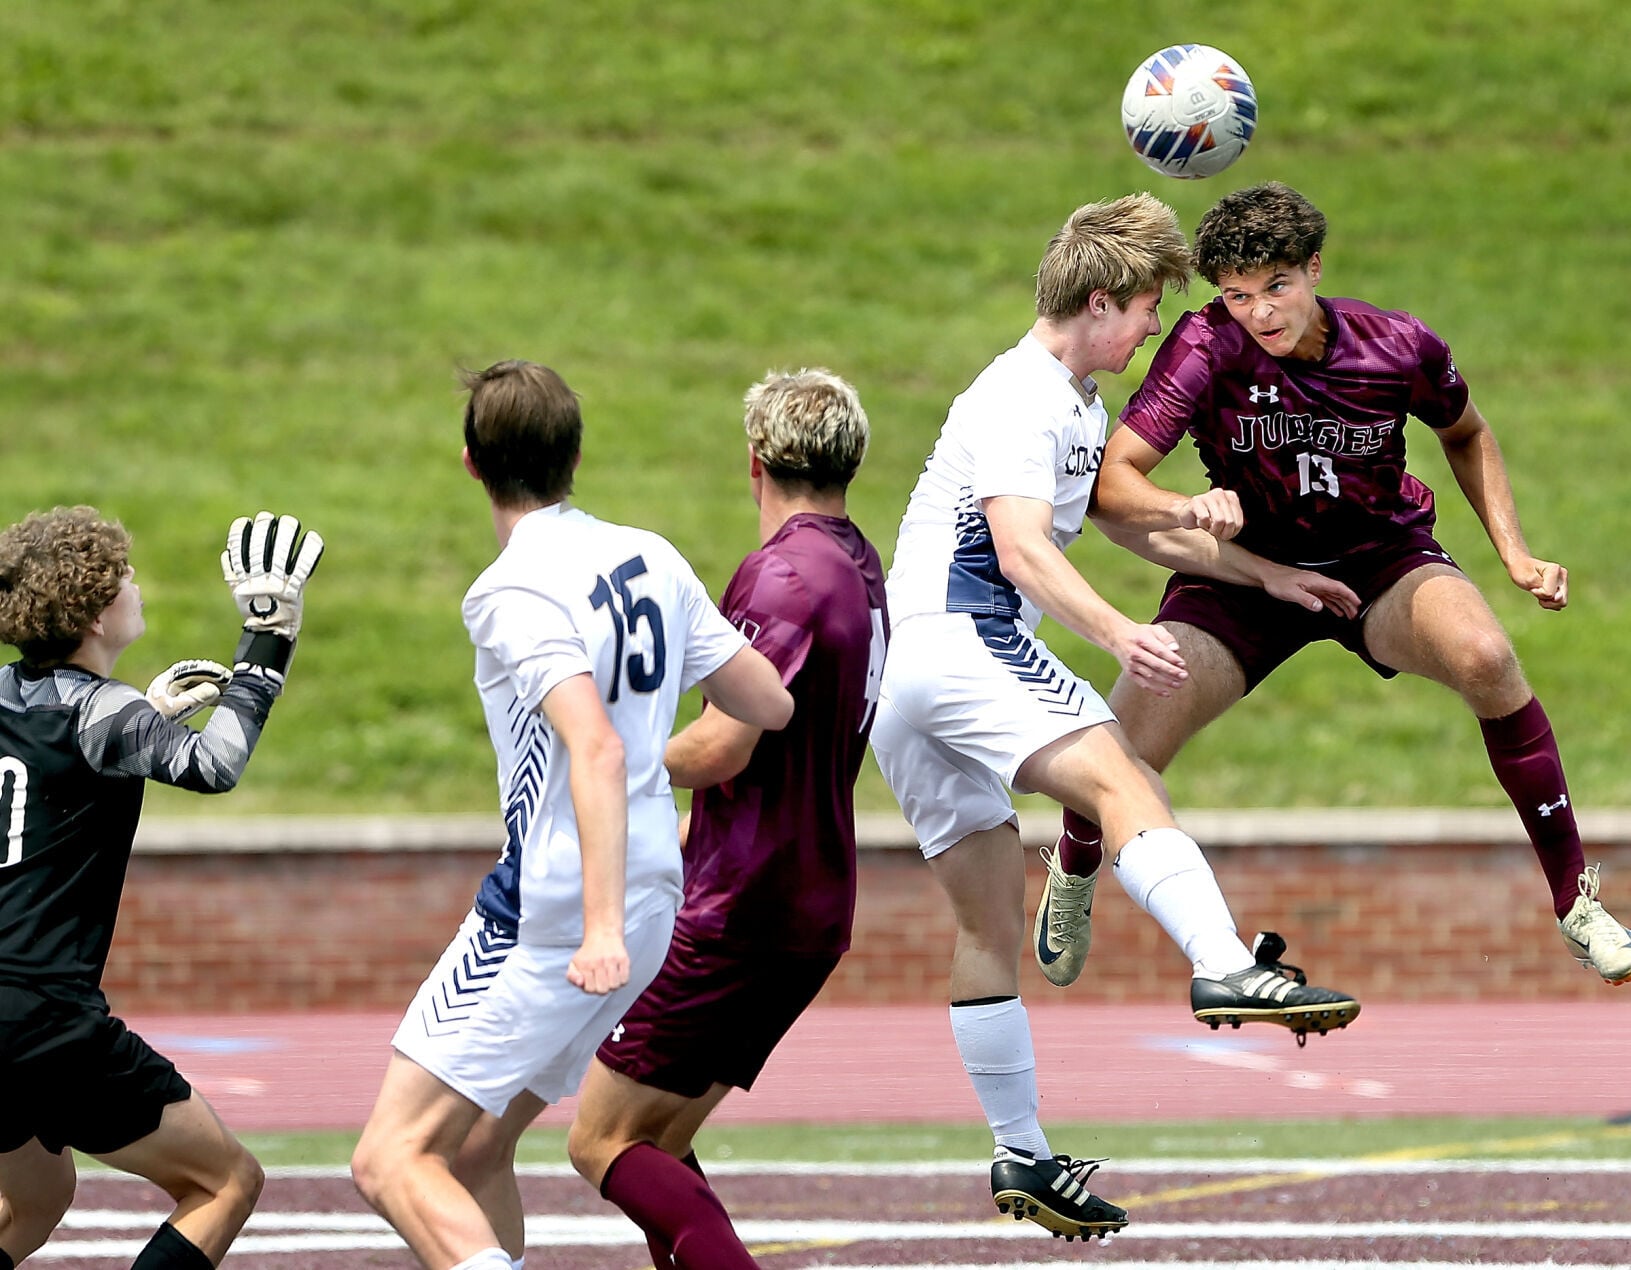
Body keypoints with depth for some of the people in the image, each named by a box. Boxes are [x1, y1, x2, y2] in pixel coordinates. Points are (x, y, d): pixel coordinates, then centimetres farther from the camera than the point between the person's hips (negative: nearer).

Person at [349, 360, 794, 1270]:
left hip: (551, 913, -8)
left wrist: (604, 924, -32)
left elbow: (597, 750, -25)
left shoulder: (515, 593, -13)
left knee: (391, 1162, -11)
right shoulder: (652, 560, 9)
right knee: (462, 1146, 20)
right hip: (653, 899, 8)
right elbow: (771, 705, 15)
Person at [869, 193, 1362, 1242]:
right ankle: (1226, 968, -47)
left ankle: (1023, 1156, 15)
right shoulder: (1021, 398, -10)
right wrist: (1118, 634, -38)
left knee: (991, 918, 11)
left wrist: (1268, 574, 39)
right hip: (960, 637, -11)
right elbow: (1021, 549, -24)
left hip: (906, 681, 11)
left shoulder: (1078, 405, 24)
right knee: (1122, 780, -27)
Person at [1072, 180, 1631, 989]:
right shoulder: (1209, 347, -22)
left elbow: (1466, 435, 7)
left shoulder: (1400, 347, -16)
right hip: (1248, 568, 0)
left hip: (1383, 560, 0)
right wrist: (1185, 510, -47)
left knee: (1483, 655, -34)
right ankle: (1073, 876, 24)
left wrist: (1514, 552, -1)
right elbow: (1111, 481, -26)